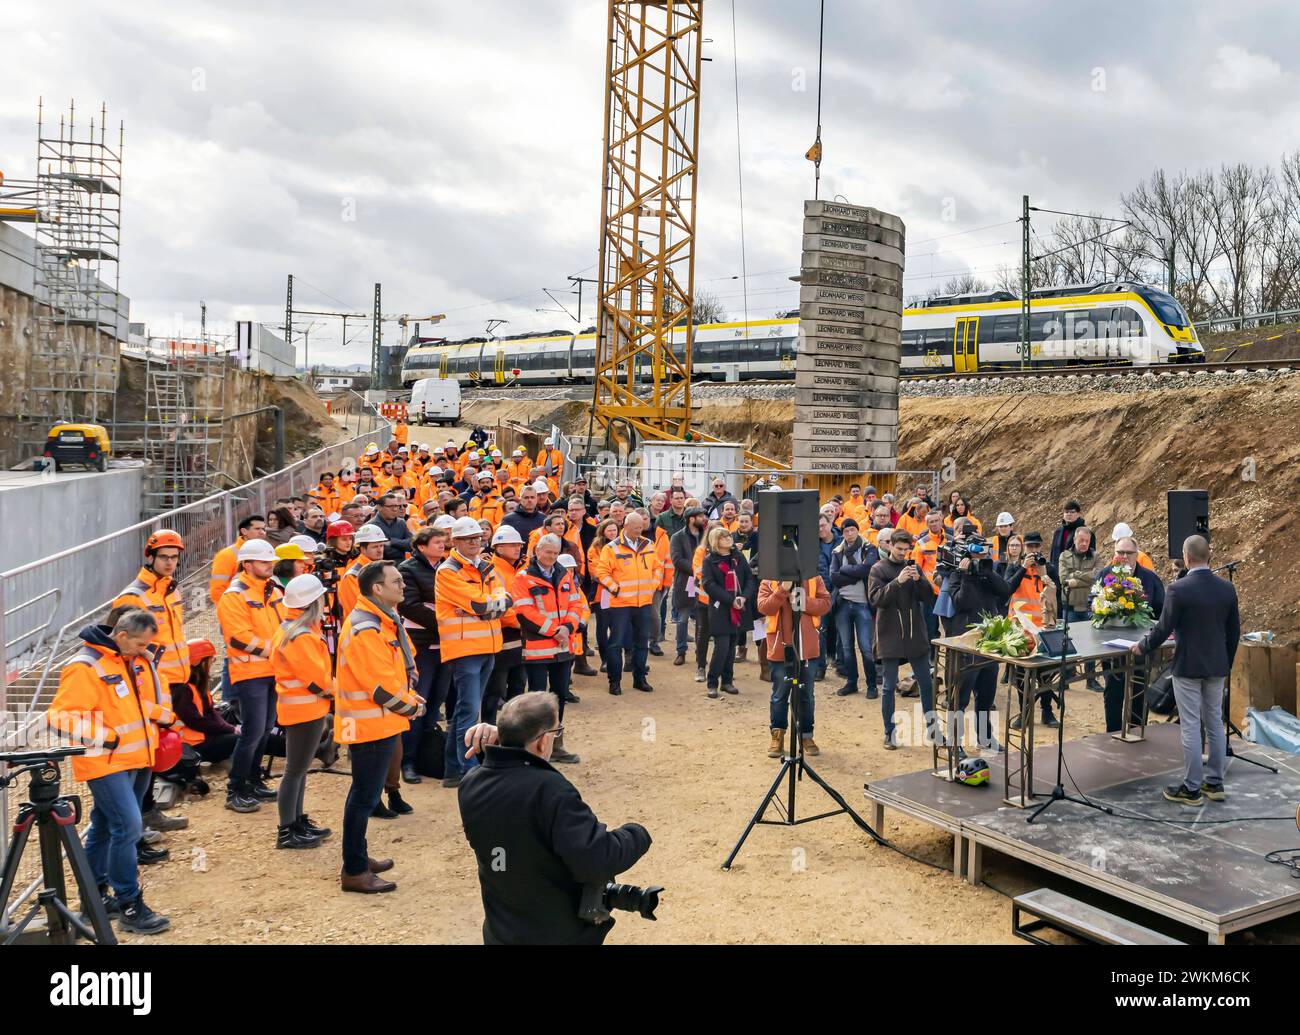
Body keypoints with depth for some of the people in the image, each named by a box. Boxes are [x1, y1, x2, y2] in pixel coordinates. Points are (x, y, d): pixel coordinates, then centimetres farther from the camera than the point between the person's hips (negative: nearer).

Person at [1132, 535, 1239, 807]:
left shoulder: (1178, 589, -18)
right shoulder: (1227, 588, 0)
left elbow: (1163, 628, -14)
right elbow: (1234, 631, 8)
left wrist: (1142, 647, 3)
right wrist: (1227, 662, 20)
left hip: (1188, 667, -6)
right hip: (1217, 666, 6)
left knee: (1190, 727, 0)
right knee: (1215, 723, 15)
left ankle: (1191, 789, 7)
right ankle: (1215, 783, 23)